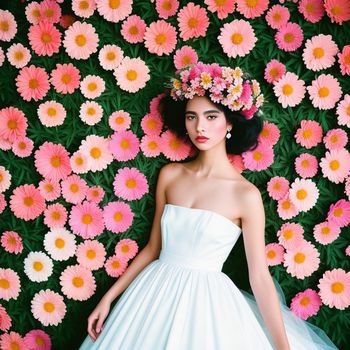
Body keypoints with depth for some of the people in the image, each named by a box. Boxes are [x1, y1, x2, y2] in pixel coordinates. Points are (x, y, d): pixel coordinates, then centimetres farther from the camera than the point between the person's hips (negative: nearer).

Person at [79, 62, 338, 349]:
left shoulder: (246, 195, -10)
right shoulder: (169, 175, 1)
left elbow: (260, 277, -9)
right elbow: (153, 248, 8)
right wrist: (109, 298, 7)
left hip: (207, 302, -3)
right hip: (156, 295, 4)